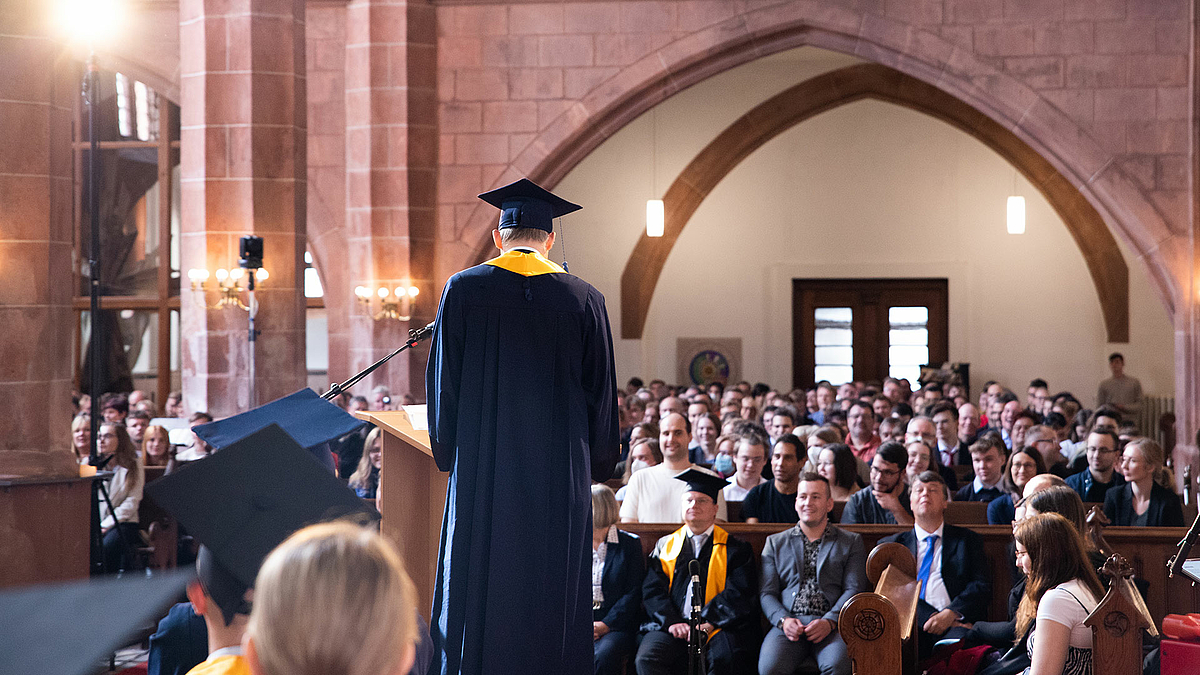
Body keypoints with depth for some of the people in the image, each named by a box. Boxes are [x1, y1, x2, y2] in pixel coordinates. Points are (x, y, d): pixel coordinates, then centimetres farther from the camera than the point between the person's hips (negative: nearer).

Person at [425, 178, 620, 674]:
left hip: (481, 466, 0)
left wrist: (447, 452, 14)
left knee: (477, 589, 5)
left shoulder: (463, 290, -2)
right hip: (560, 473, 1)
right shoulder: (584, 299, 0)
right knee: (552, 592, 6)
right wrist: (597, 465, 17)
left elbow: (443, 380, 1)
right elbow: (602, 393, 5)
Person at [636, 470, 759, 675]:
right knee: (646, 659, -29)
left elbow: (737, 593, 0)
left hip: (717, 626, -2)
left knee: (725, 658, -35)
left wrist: (707, 624, -15)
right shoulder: (665, 546, 20)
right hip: (671, 626, 2)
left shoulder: (734, 549, 13)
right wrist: (672, 622, -10)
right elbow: (653, 590, 9)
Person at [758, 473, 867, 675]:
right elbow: (767, 593, 13)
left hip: (832, 625, -1)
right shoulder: (775, 543, 22)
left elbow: (854, 589, 5)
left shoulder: (851, 542, 17)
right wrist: (783, 620, -9)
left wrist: (829, 622, -12)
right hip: (788, 624, 1)